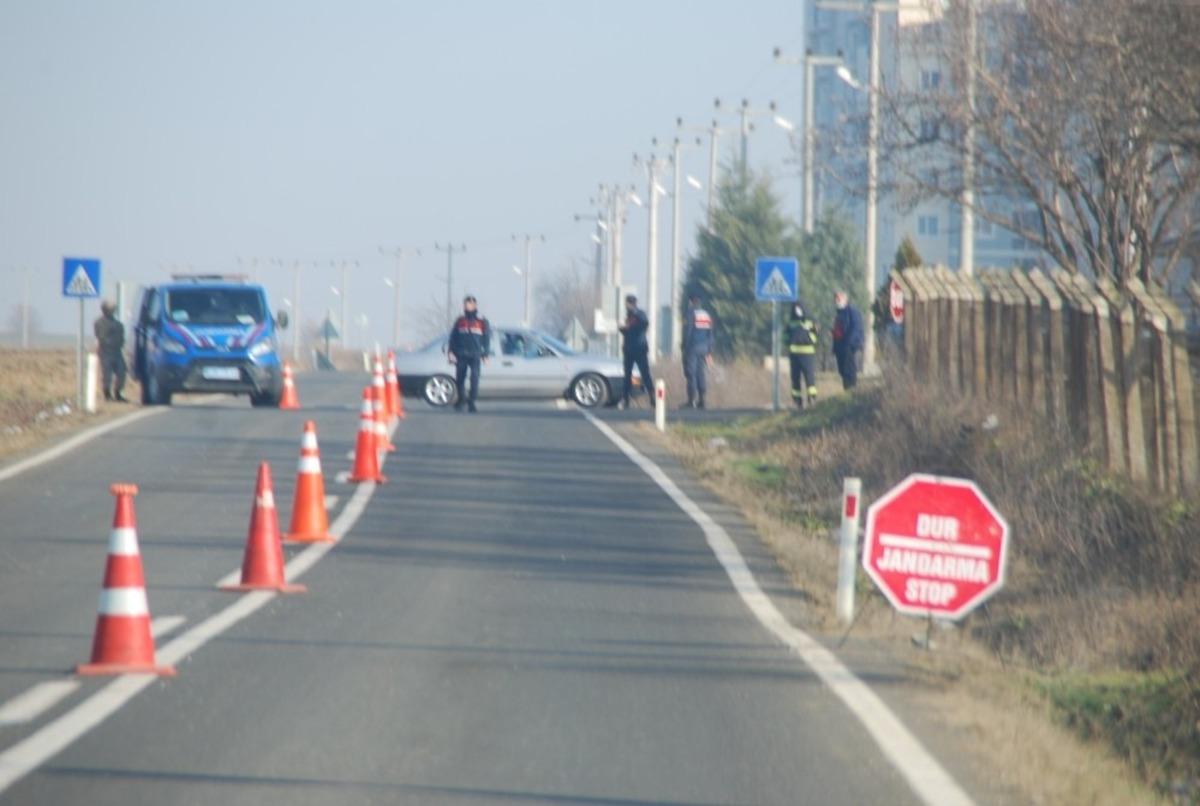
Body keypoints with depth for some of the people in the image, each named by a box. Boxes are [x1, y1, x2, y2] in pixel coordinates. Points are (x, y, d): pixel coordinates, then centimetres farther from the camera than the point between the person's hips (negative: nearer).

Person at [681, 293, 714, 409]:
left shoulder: (691, 313, -8)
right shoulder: (707, 315, 12)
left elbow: (687, 332, -12)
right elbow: (710, 335, 15)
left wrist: (684, 348, -8)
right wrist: (709, 352, 18)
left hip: (692, 347, -6)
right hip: (704, 347, 6)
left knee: (691, 373, -5)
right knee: (701, 373, 8)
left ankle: (691, 400, -9)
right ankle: (701, 400, 5)